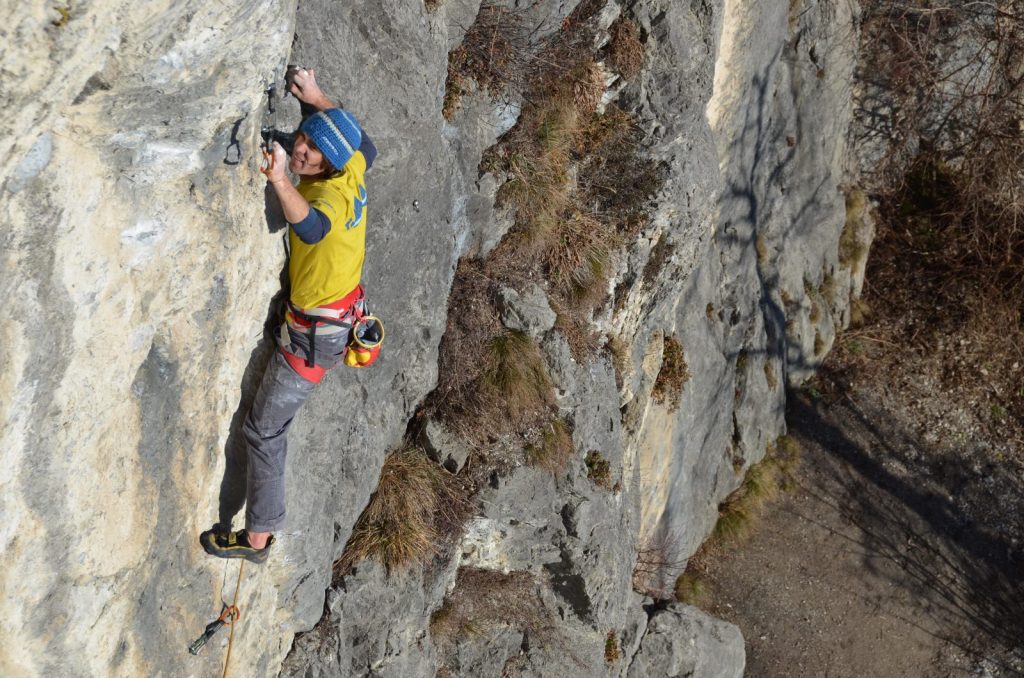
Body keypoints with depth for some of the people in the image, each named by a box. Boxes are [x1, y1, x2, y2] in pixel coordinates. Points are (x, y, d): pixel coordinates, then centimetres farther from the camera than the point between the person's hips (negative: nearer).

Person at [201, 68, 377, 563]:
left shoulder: (335, 192, -30)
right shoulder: (353, 169, -6)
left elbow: (312, 228, -54)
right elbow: (365, 143, 19)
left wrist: (280, 180, -69)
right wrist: (317, 101, 18)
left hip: (315, 335, -9)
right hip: (343, 311, 9)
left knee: (264, 430, 2)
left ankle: (257, 538, 13)